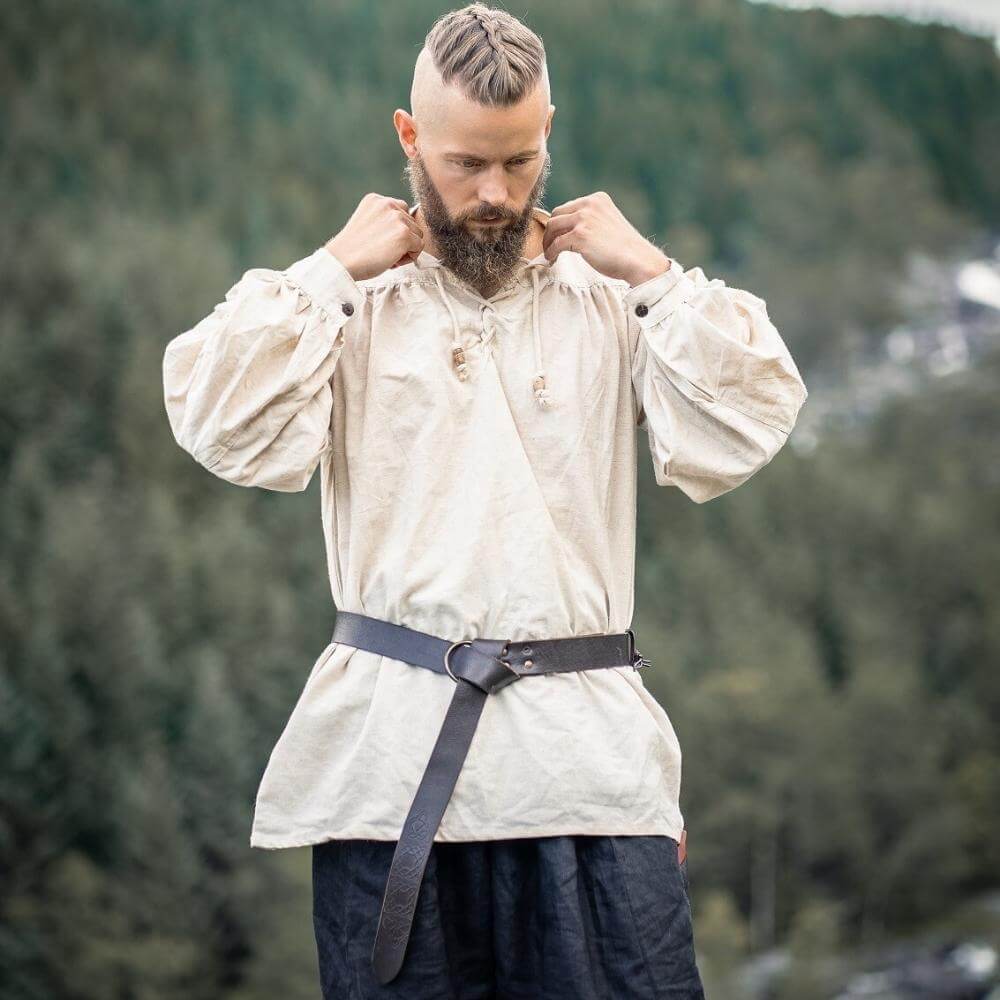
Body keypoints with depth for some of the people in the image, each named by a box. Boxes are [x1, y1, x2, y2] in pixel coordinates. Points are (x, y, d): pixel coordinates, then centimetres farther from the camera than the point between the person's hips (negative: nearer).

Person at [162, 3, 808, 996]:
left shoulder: (609, 300, 10)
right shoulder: (358, 304, 8)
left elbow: (734, 438, -1)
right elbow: (229, 430, -6)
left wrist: (654, 272, -1)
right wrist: (331, 269, -3)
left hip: (591, 753, 1)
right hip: (390, 754, 0)